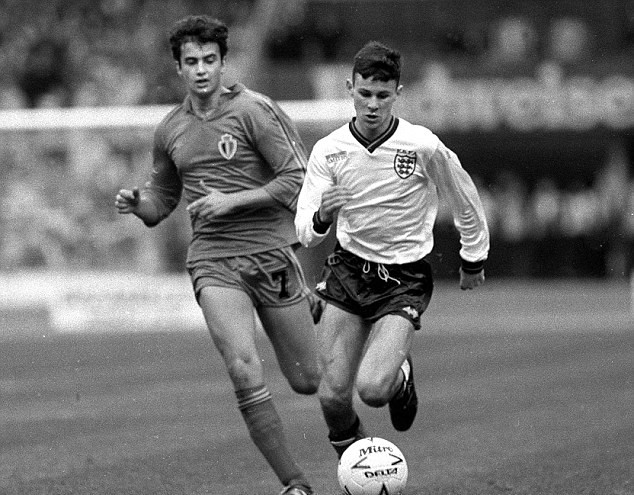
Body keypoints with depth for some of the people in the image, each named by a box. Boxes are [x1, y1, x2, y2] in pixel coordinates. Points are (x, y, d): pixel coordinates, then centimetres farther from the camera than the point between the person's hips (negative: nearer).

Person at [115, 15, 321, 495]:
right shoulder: (170, 131, 10)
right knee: (244, 372, -19)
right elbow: (162, 199, 23)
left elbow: (300, 178, -10)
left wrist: (231, 201, -16)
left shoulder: (253, 110, -6)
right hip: (213, 262, 2)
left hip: (271, 253, -2)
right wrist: (137, 203, 0)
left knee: (308, 382, 4)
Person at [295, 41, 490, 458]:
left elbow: (465, 200, 3)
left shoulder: (423, 147, -15)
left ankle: (402, 376, 17)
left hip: (405, 279, -3)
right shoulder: (329, 151, -7)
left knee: (373, 389, -21)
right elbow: (305, 233, -8)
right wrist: (322, 216, -31)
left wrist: (474, 261, 13)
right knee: (333, 395, -7)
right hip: (348, 271, 3)